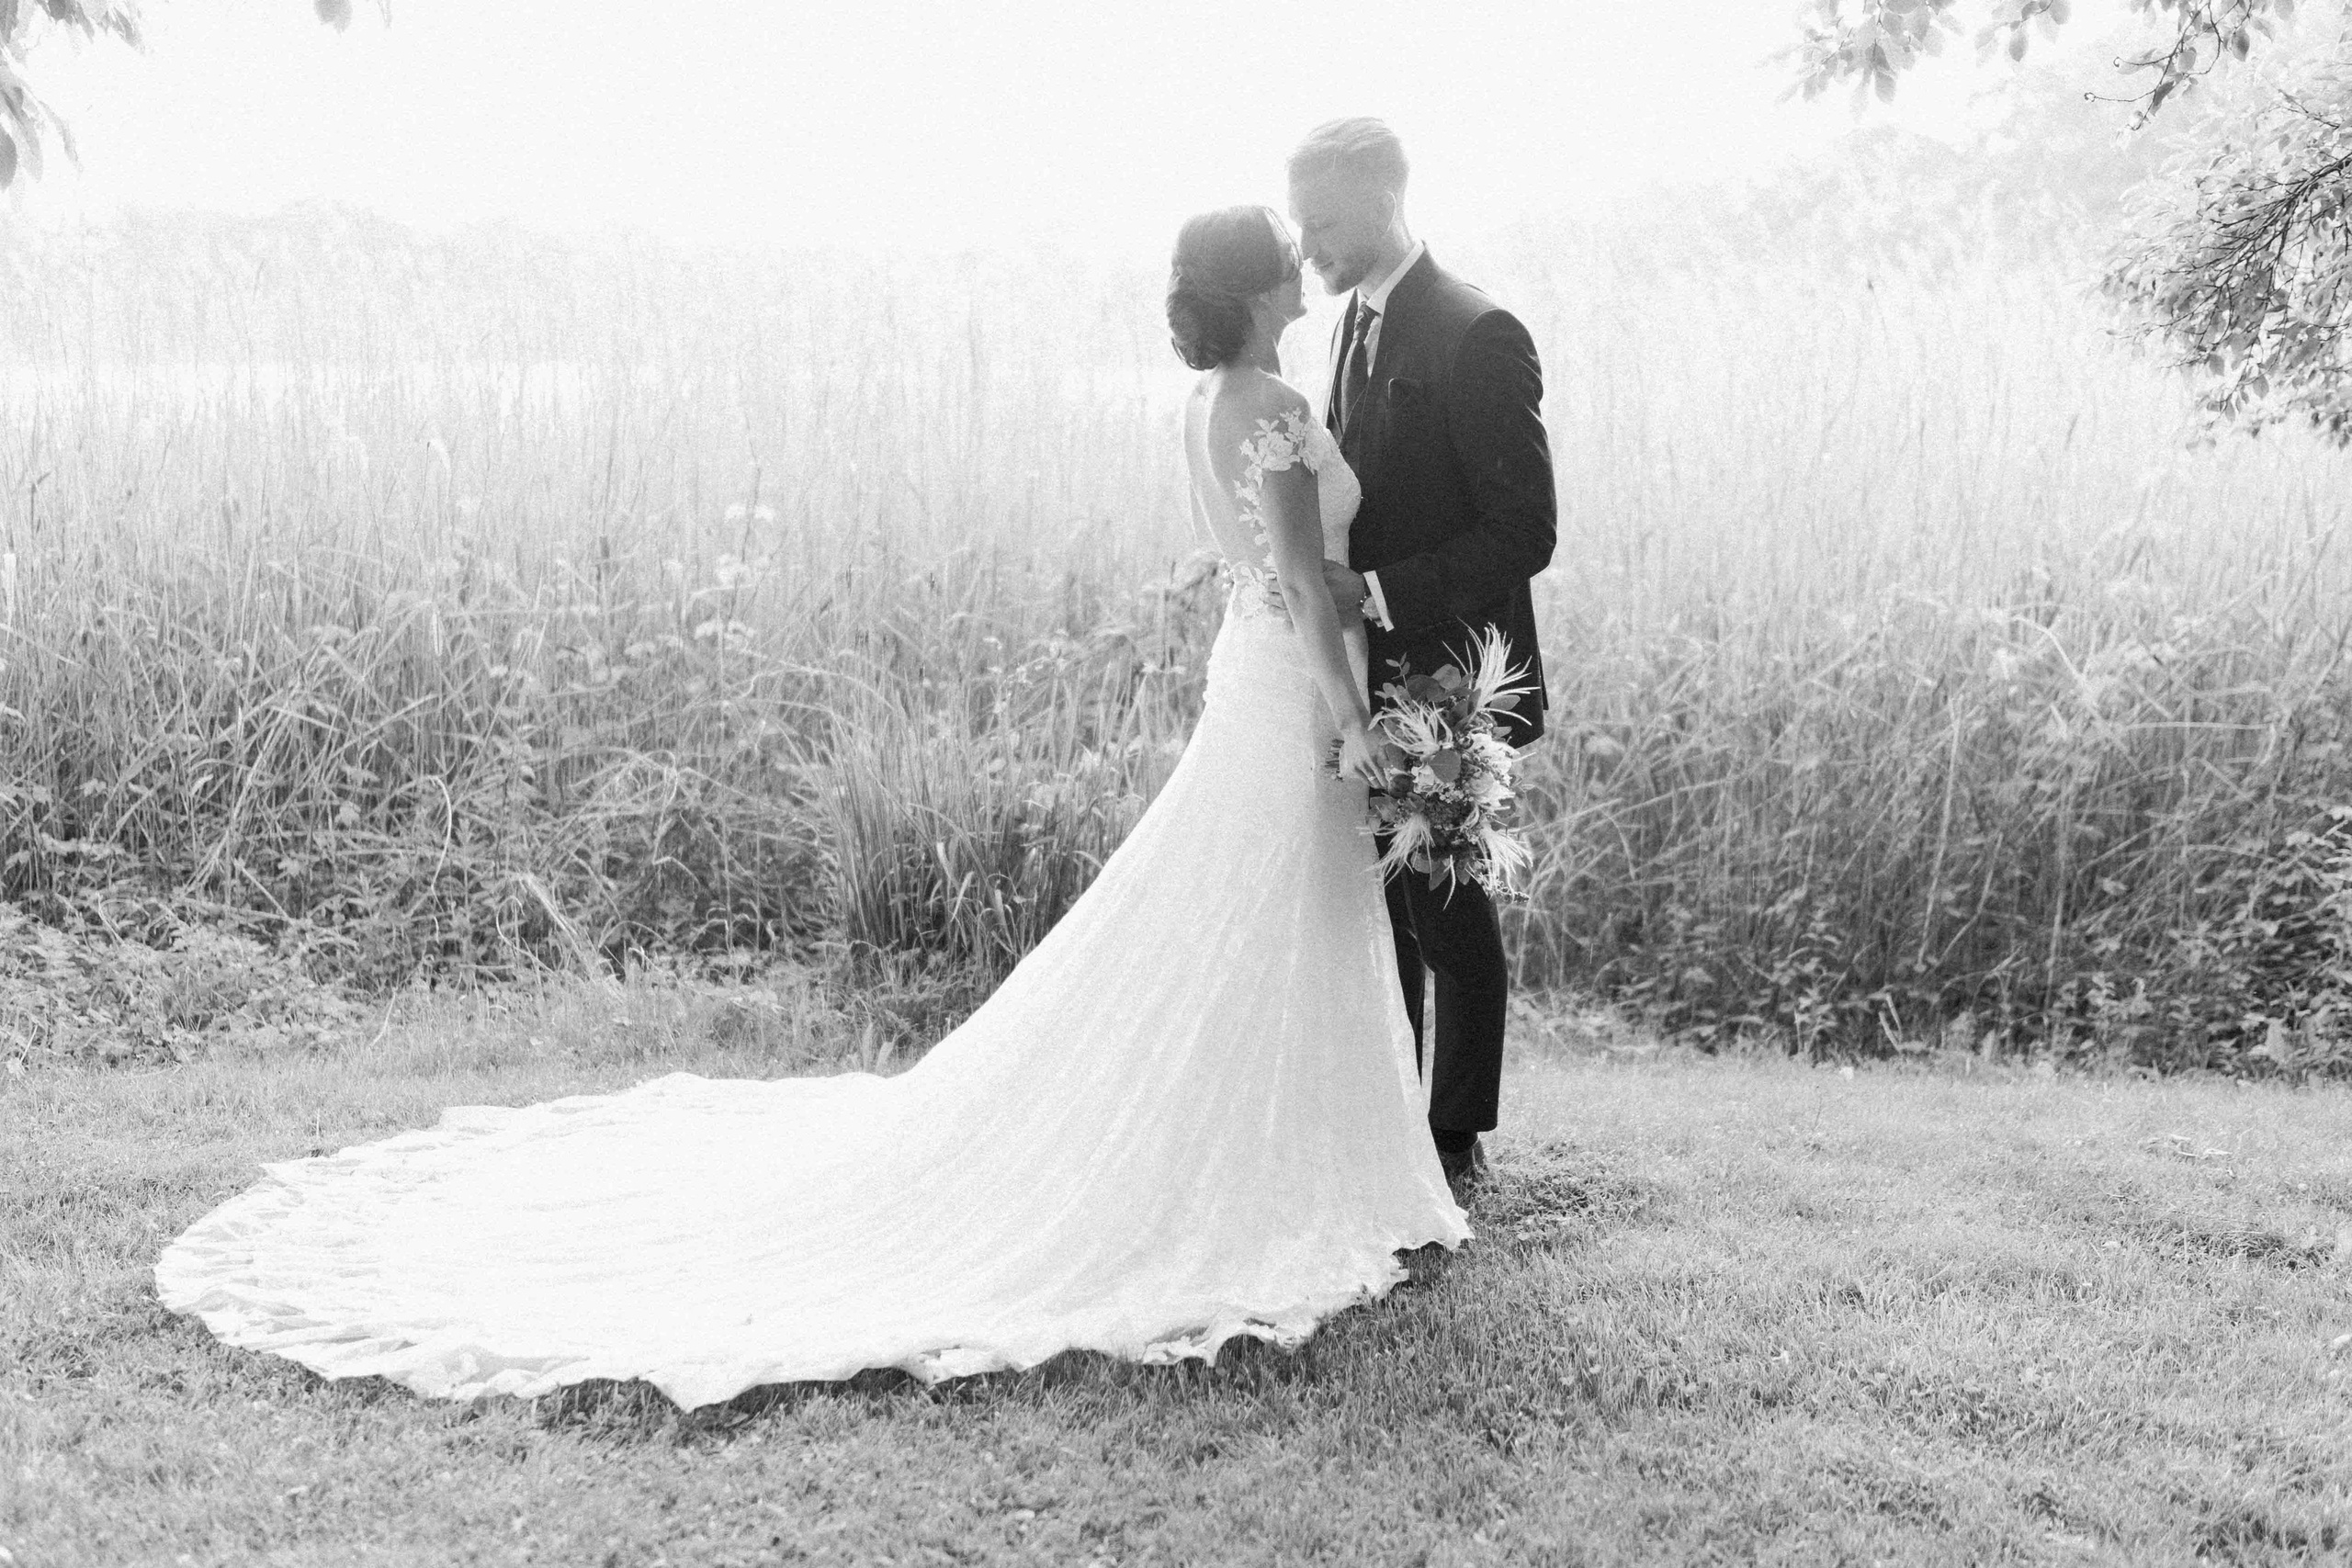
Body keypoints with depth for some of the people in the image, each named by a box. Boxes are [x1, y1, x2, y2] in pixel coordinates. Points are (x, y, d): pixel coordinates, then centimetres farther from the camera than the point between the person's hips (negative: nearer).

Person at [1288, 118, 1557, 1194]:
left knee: (1447, 911, 3)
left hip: (1442, 680, -8)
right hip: (1366, 672, 8)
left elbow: (1525, 531, -19)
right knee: (1378, 904, 15)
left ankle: (1456, 1145, 18)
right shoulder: (1357, 323, 11)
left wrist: (1378, 594, -23)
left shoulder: (1476, 337, -17)